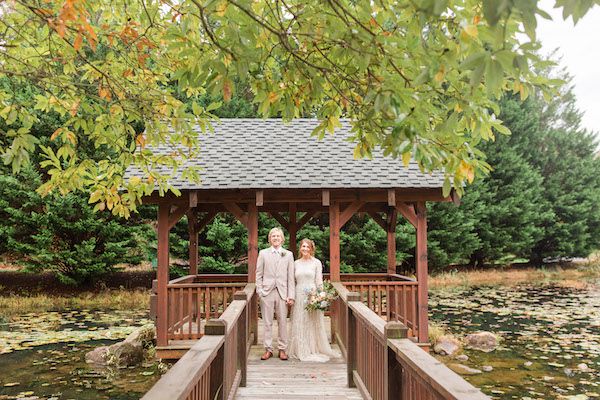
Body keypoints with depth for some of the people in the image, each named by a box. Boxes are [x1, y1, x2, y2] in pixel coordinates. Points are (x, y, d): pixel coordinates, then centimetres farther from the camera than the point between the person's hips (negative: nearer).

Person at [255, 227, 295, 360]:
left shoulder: (288, 254, 6)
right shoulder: (263, 253, 6)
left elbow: (291, 277, 4)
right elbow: (259, 274, 6)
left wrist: (291, 295, -2)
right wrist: (259, 291, -2)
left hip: (282, 292, 0)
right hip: (267, 292, 0)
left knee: (283, 322, 4)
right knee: (267, 323, 5)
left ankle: (282, 349, 15)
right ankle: (268, 349, 15)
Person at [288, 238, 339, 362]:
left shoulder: (316, 263, -1)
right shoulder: (296, 263, 9)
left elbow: (319, 282, -3)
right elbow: (293, 281, 10)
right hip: (299, 295, 3)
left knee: (313, 323, 1)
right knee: (299, 323, 7)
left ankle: (314, 350, 13)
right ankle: (301, 350, 18)